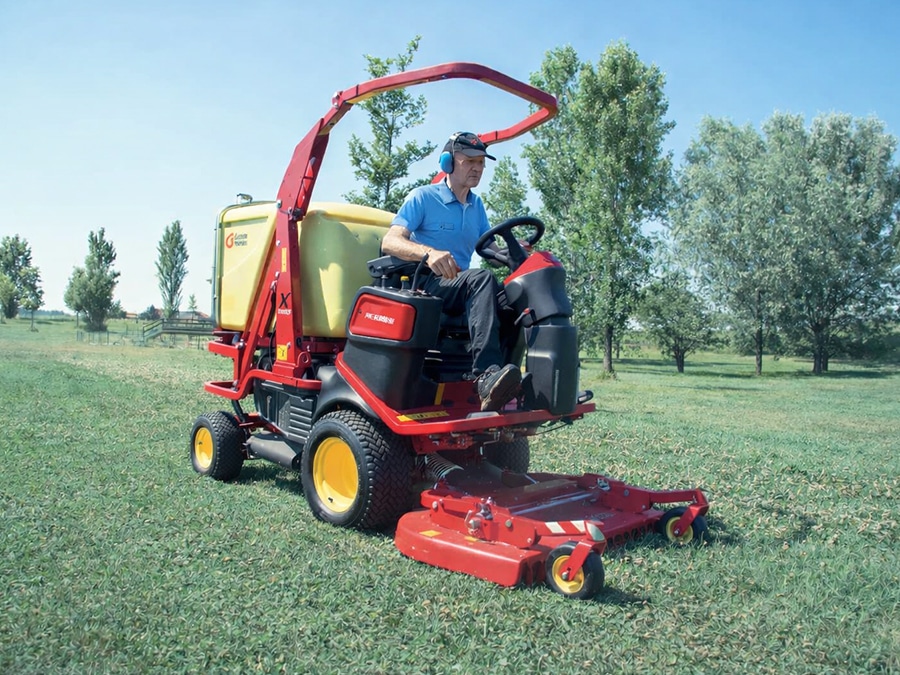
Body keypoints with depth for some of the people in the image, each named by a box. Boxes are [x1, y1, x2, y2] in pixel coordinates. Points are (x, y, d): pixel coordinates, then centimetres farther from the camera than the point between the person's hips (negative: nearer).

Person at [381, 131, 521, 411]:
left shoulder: (476, 205, 18)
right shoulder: (423, 197, -2)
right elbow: (389, 242, -15)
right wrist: (429, 252, -36)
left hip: (459, 290, 6)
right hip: (426, 285, -6)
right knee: (482, 279, -35)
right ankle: (486, 375, -48)